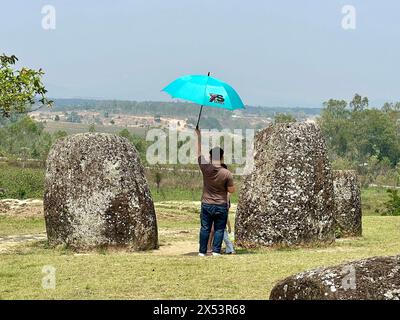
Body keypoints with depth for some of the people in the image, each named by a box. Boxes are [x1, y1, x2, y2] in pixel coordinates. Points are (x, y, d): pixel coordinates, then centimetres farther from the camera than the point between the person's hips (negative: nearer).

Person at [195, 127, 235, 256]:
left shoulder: (205, 168, -10)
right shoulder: (227, 174, -14)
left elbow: (199, 153, 2)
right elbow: (231, 190, -7)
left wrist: (199, 136, 7)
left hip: (206, 205, 2)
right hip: (221, 206, -2)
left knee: (205, 228, 9)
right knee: (219, 229, 6)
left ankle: (202, 251, 10)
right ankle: (216, 251, 3)